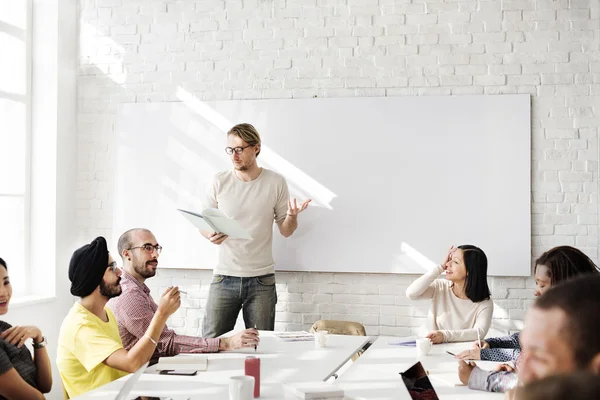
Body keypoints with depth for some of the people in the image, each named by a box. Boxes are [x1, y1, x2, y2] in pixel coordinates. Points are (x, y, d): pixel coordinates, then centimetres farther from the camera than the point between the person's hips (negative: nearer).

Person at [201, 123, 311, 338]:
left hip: (262, 280, 0)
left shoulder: (275, 182, 1)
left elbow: (285, 231, 5)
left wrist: (292, 216, -17)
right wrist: (210, 235, -14)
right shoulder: (219, 182, 1)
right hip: (225, 277, 1)